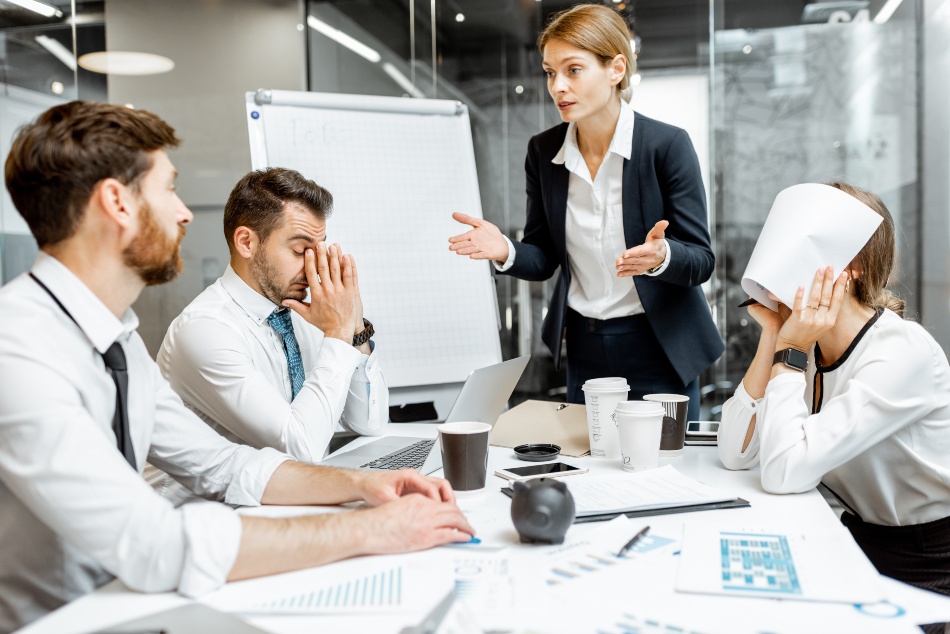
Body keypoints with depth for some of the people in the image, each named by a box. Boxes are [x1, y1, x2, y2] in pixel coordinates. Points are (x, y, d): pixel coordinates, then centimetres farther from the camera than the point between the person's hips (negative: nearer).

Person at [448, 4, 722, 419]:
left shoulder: (667, 145, -14)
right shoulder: (543, 151, -2)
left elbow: (701, 260, -12)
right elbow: (544, 259, 3)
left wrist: (661, 256, -34)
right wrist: (506, 252, -19)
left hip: (658, 351, -3)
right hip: (585, 350, 4)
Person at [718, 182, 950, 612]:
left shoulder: (904, 352, -23)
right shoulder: (808, 343, -2)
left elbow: (783, 473, -31)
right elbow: (735, 454, -11)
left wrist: (787, 351, -23)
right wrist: (771, 338, -14)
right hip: (860, 541, 6)